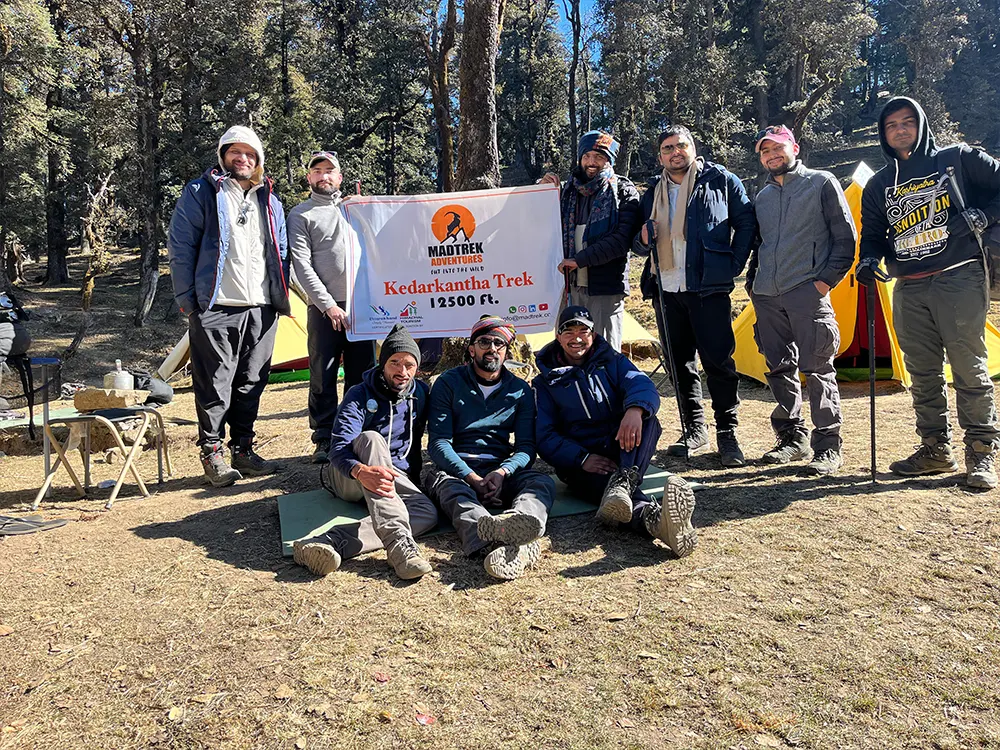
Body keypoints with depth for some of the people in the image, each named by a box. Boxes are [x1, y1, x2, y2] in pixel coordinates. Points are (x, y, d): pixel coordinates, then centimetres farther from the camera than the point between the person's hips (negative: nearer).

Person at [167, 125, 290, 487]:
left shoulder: (269, 200, 18)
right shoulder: (200, 192, 4)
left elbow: (281, 252, 21)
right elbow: (180, 247, 1)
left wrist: (280, 297, 12)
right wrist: (187, 300, -5)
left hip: (261, 309, 5)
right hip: (216, 308, -4)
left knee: (251, 383, 10)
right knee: (214, 385, -2)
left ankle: (243, 450, 21)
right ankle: (212, 453, 11)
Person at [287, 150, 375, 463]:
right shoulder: (301, 215, 4)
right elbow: (302, 266, -5)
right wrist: (328, 305, -13)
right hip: (325, 309, -4)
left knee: (362, 375, 6)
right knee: (323, 378, -1)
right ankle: (325, 441, 7)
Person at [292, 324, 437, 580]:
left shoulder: (421, 394, 5)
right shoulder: (360, 395, -10)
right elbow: (339, 448, -24)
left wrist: (413, 480, 5)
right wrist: (362, 472, -45)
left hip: (397, 478, 4)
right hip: (349, 477, -4)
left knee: (427, 514, -29)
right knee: (371, 438, -37)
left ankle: (331, 541, -47)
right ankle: (398, 542, -53)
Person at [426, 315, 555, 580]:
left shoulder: (520, 390, 15)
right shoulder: (449, 383, 8)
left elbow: (526, 446, 7)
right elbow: (438, 442, -2)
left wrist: (503, 472, -16)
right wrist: (471, 477, -18)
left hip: (501, 471, 3)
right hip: (456, 470, -2)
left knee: (543, 483, -28)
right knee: (452, 490, -37)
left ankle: (520, 521, -65)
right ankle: (514, 547, -68)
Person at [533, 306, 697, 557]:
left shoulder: (613, 362, 16)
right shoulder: (546, 382, 11)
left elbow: (642, 384, -7)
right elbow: (545, 437, 0)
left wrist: (635, 409, -33)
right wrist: (582, 459, -19)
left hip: (623, 450, 3)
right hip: (580, 460, -3)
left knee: (647, 419, -29)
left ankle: (622, 483, -51)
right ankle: (655, 520, -68)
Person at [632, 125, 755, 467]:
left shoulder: (721, 180, 4)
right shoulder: (653, 192, 16)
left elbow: (746, 223, 4)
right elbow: (638, 245, 22)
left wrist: (733, 266, -4)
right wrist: (643, 239, -1)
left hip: (708, 288, -5)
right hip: (666, 289, 5)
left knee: (718, 360, -6)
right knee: (680, 363, 9)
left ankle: (728, 433, 5)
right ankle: (694, 431, 20)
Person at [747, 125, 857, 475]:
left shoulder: (821, 183, 4)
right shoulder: (762, 197, 19)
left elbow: (846, 238, 1)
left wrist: (827, 279, -8)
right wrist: (751, 282, 14)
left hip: (807, 292, -5)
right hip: (766, 298, 6)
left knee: (818, 369, -7)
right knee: (779, 369, 8)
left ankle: (828, 447, 1)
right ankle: (793, 439, 19)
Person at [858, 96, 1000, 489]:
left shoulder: (956, 158, 4)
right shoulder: (879, 185, 14)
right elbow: (872, 234, 13)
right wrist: (868, 260, -7)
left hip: (959, 279, -4)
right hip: (909, 290, 4)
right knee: (923, 373, 9)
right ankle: (936, 449, 20)